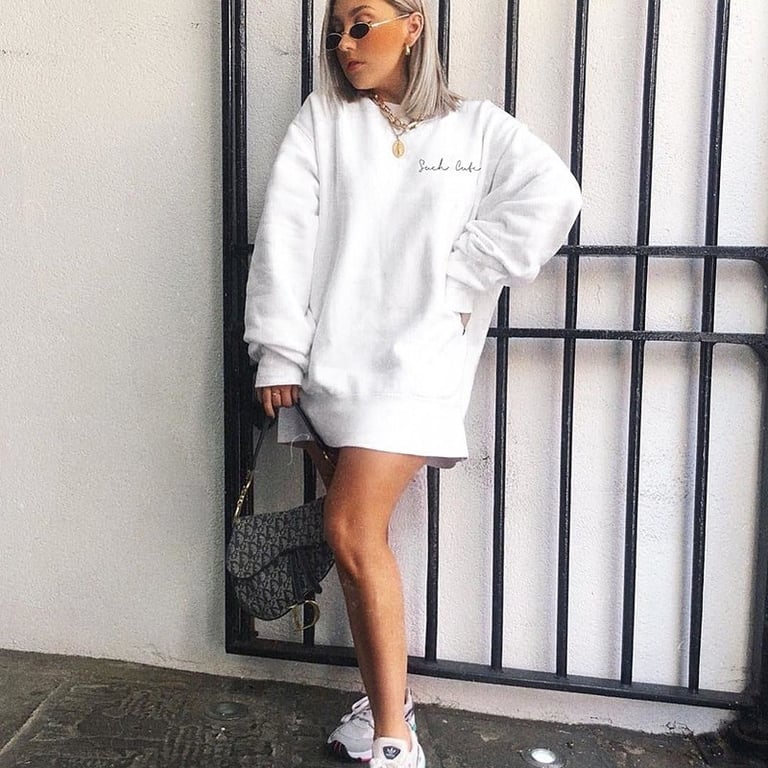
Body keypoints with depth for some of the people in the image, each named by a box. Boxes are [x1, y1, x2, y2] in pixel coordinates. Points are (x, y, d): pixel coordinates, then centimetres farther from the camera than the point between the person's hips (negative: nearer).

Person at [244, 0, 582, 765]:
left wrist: (457, 278, -10)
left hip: (413, 358, -3)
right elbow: (285, 232, 2)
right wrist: (277, 351, -5)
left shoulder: (476, 127, 7)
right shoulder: (321, 119, 11)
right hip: (327, 359, 4)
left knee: (352, 530, -14)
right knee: (356, 538, 8)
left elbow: (552, 195, -8)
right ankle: (385, 698, 26)